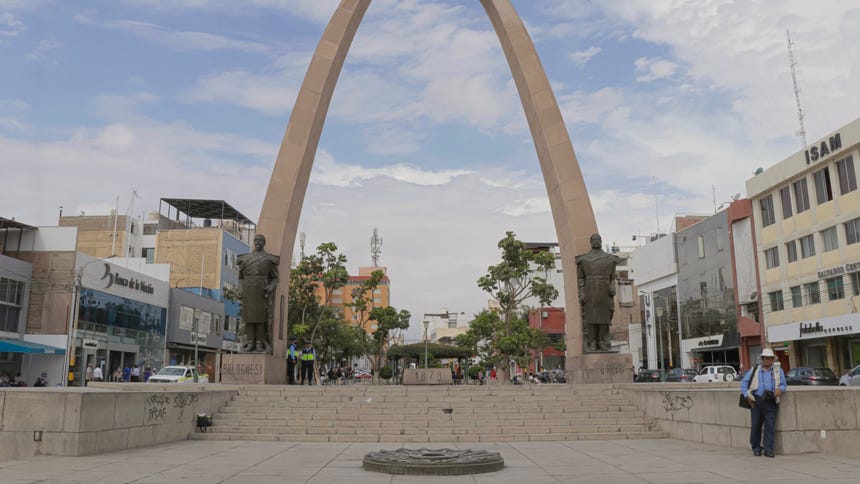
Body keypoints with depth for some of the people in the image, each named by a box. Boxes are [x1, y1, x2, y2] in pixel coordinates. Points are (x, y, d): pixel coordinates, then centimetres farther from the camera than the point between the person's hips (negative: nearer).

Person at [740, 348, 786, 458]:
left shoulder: (778, 371, 16)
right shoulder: (754, 370, 14)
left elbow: (783, 384, 13)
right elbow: (743, 383, 13)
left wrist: (780, 389, -11)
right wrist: (747, 396, 2)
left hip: (771, 402, 0)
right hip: (756, 401, 0)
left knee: (770, 426, -7)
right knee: (755, 425, 1)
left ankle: (768, 450, -2)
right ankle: (756, 448, 13)